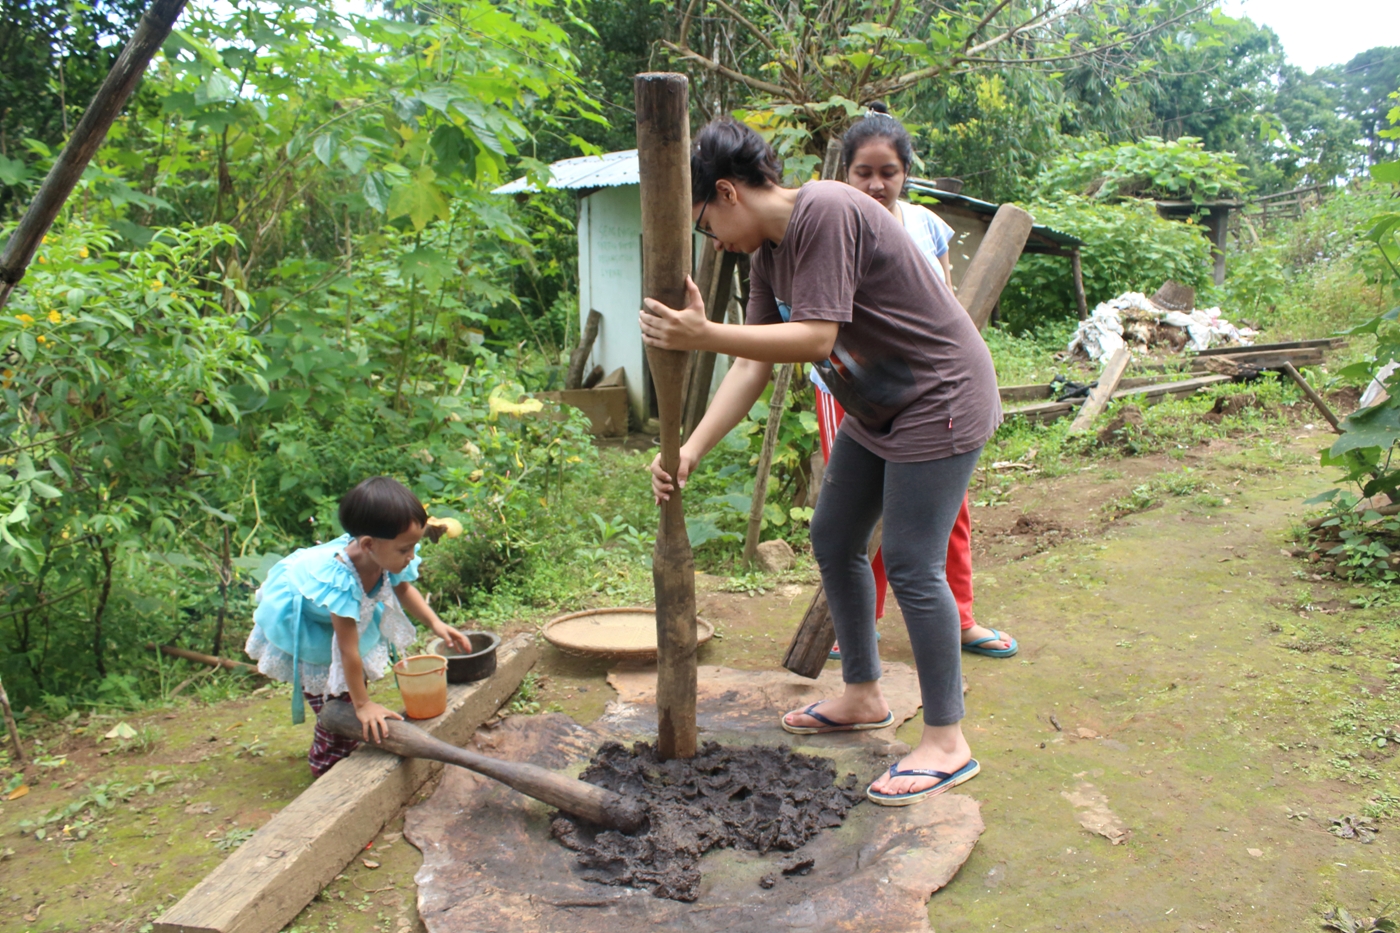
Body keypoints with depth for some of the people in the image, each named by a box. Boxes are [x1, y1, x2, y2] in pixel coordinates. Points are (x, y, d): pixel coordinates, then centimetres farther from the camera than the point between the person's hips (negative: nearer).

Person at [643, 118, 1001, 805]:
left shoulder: (825, 212, -23)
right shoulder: (768, 253, 6)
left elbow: (815, 339, -29)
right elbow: (753, 365, 0)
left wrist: (702, 335, -33)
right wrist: (691, 450, -9)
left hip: (939, 401, -10)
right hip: (876, 408, 10)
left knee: (911, 567, -8)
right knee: (833, 543, 13)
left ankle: (946, 745, 6)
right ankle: (863, 697, 30)